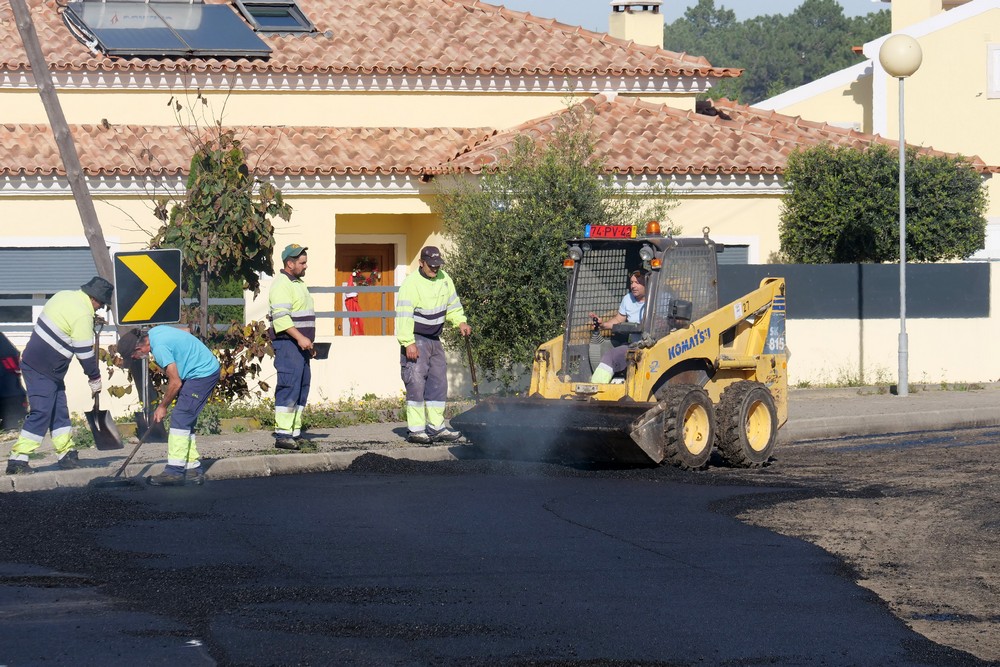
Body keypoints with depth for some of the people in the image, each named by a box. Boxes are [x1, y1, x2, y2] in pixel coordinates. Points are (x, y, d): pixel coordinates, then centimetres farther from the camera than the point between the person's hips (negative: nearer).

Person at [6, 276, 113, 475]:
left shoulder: (64, 295, 8)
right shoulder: (82, 315, -19)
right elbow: (84, 352, -15)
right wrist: (95, 379, -2)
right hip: (42, 370, -10)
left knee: (59, 411, 14)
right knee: (41, 413, -11)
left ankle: (67, 455, 21)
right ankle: (17, 460, -13)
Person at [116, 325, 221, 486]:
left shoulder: (160, 348, -24)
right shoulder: (154, 332, 5)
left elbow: (175, 383, -20)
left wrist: (162, 406, -5)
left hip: (202, 374, -10)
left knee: (180, 419, -13)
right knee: (185, 422, 11)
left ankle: (175, 472, -15)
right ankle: (193, 470, 13)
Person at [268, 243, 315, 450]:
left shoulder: (298, 283, 21)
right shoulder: (281, 284, -11)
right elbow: (281, 317, -21)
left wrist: (308, 342, 25)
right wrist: (300, 338, -25)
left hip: (300, 345, 10)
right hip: (287, 343, -10)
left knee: (302, 387, 9)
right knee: (289, 387, -14)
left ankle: (295, 433, 13)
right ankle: (282, 435, -17)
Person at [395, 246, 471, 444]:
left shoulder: (444, 280, 6)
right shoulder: (411, 284, -16)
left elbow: (452, 305, 19)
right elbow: (403, 315, -20)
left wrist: (460, 322, 2)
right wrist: (408, 343, -25)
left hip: (434, 340, 7)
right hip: (416, 340, -7)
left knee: (438, 382, 7)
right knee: (416, 383, -11)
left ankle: (436, 426, 13)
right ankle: (415, 429, -10)